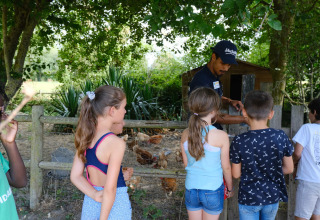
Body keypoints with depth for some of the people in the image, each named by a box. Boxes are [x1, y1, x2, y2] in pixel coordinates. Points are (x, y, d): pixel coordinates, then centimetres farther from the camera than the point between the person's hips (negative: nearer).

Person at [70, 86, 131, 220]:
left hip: (90, 202, 6)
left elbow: (75, 176, -1)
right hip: (114, 204, -5)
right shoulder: (116, 143, -23)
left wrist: (95, 195, -10)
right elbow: (110, 188, -23)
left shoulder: (86, 136, -3)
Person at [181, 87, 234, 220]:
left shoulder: (185, 134, -10)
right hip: (212, 191, -3)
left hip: (191, 189, 3)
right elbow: (226, 167, -9)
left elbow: (186, 164, 2)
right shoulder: (221, 136, -20)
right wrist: (230, 188, 8)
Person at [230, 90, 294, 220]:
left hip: (248, 199, -3)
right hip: (273, 196, 3)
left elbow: (236, 174, -10)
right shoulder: (281, 137, -14)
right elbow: (289, 168, -3)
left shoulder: (239, 142, -19)